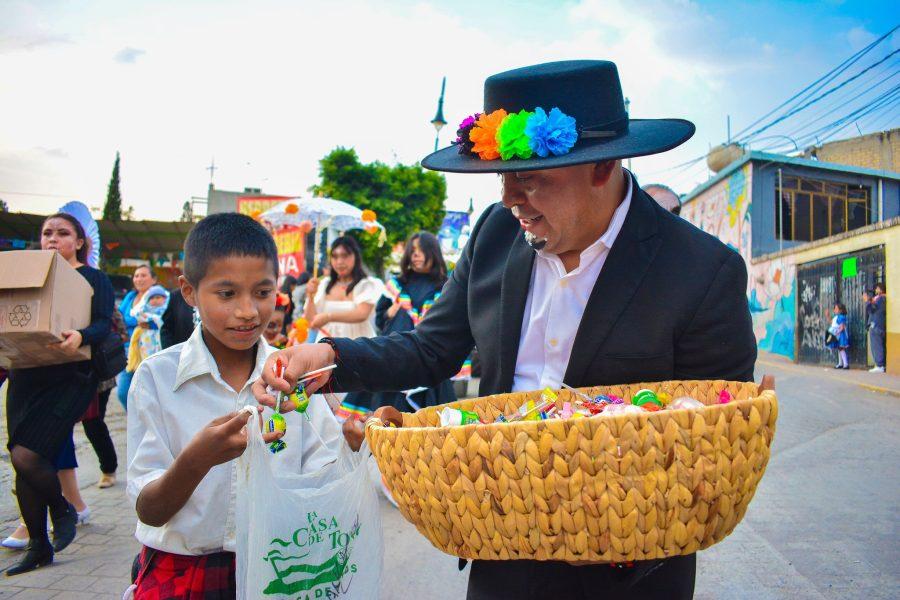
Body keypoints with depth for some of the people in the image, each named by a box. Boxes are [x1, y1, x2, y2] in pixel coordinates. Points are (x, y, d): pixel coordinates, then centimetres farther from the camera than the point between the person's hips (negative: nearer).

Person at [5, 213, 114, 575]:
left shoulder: (93, 279, 0)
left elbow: (104, 324, -12)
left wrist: (81, 336, -32)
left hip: (68, 378, -6)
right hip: (25, 377, 6)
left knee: (26, 456, -15)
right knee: (22, 462, 6)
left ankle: (63, 511, 15)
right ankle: (38, 547, 20)